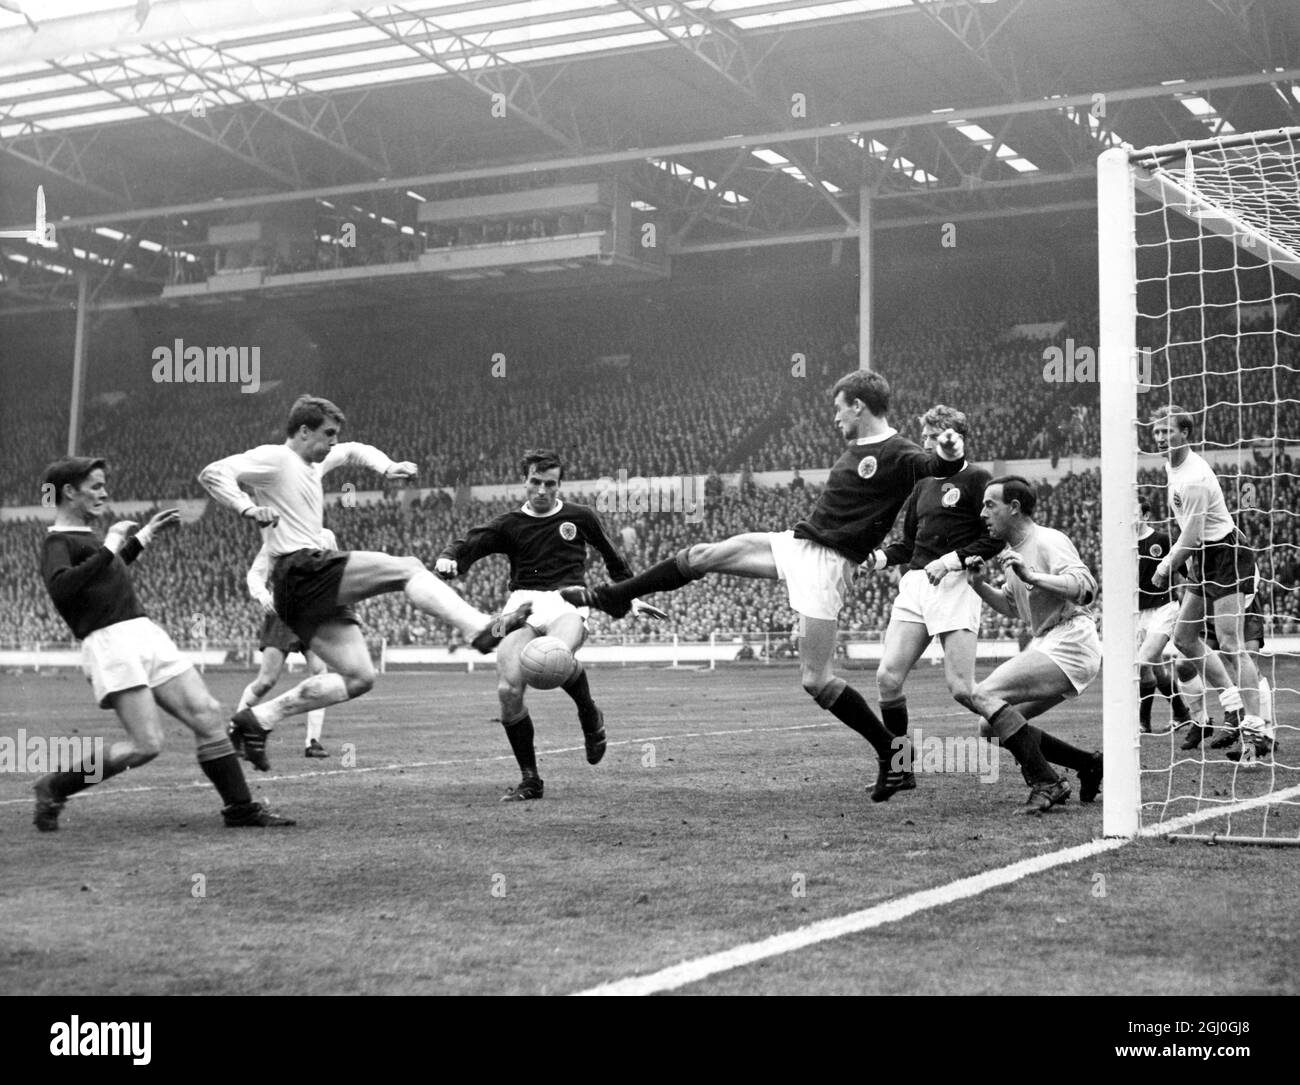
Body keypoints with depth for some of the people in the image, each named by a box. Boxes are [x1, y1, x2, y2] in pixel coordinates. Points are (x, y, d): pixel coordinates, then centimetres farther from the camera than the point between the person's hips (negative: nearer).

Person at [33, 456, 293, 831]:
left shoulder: (85, 537, 21)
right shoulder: (57, 542, -6)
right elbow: (60, 588, -26)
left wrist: (142, 537, 36)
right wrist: (107, 549, -21)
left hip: (147, 634, 9)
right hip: (111, 644, -9)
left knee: (208, 716, 0)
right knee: (146, 744, -15)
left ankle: (239, 808, 7)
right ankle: (55, 788, 4)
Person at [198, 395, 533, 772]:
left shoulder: (315, 462, 23)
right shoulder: (273, 458, -3)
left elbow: (353, 450, 40)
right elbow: (212, 473, -14)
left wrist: (386, 467, 21)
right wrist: (248, 508, -28)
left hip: (311, 586, 10)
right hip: (301, 569, -10)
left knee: (358, 677, 7)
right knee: (408, 568, -13)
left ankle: (257, 719, 8)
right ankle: (483, 629, -27)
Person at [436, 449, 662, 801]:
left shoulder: (580, 517, 15)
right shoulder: (509, 525, 15)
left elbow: (611, 555, 29)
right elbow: (467, 545, 5)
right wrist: (447, 558, -18)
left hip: (566, 601, -2)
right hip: (522, 604, 2)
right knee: (508, 690, -19)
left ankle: (590, 716, -3)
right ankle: (530, 780, -2)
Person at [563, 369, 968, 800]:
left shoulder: (897, 454, -14)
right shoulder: (858, 447, 13)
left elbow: (936, 469, -34)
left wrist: (949, 456, -54)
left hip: (827, 565, -9)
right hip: (797, 543, 9)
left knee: (815, 680, -10)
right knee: (700, 556, 6)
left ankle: (893, 753, 4)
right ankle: (614, 596, 23)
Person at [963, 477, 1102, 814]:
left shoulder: (1048, 541, -10)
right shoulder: (1015, 551, 19)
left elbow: (1085, 586, -24)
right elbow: (1011, 606, 31)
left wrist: (1031, 576, -32)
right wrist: (980, 586, 13)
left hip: (1069, 644, -10)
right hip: (1046, 646, 10)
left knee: (984, 696, -22)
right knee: (993, 728, 7)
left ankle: (1046, 784, -20)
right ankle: (1089, 764, 13)